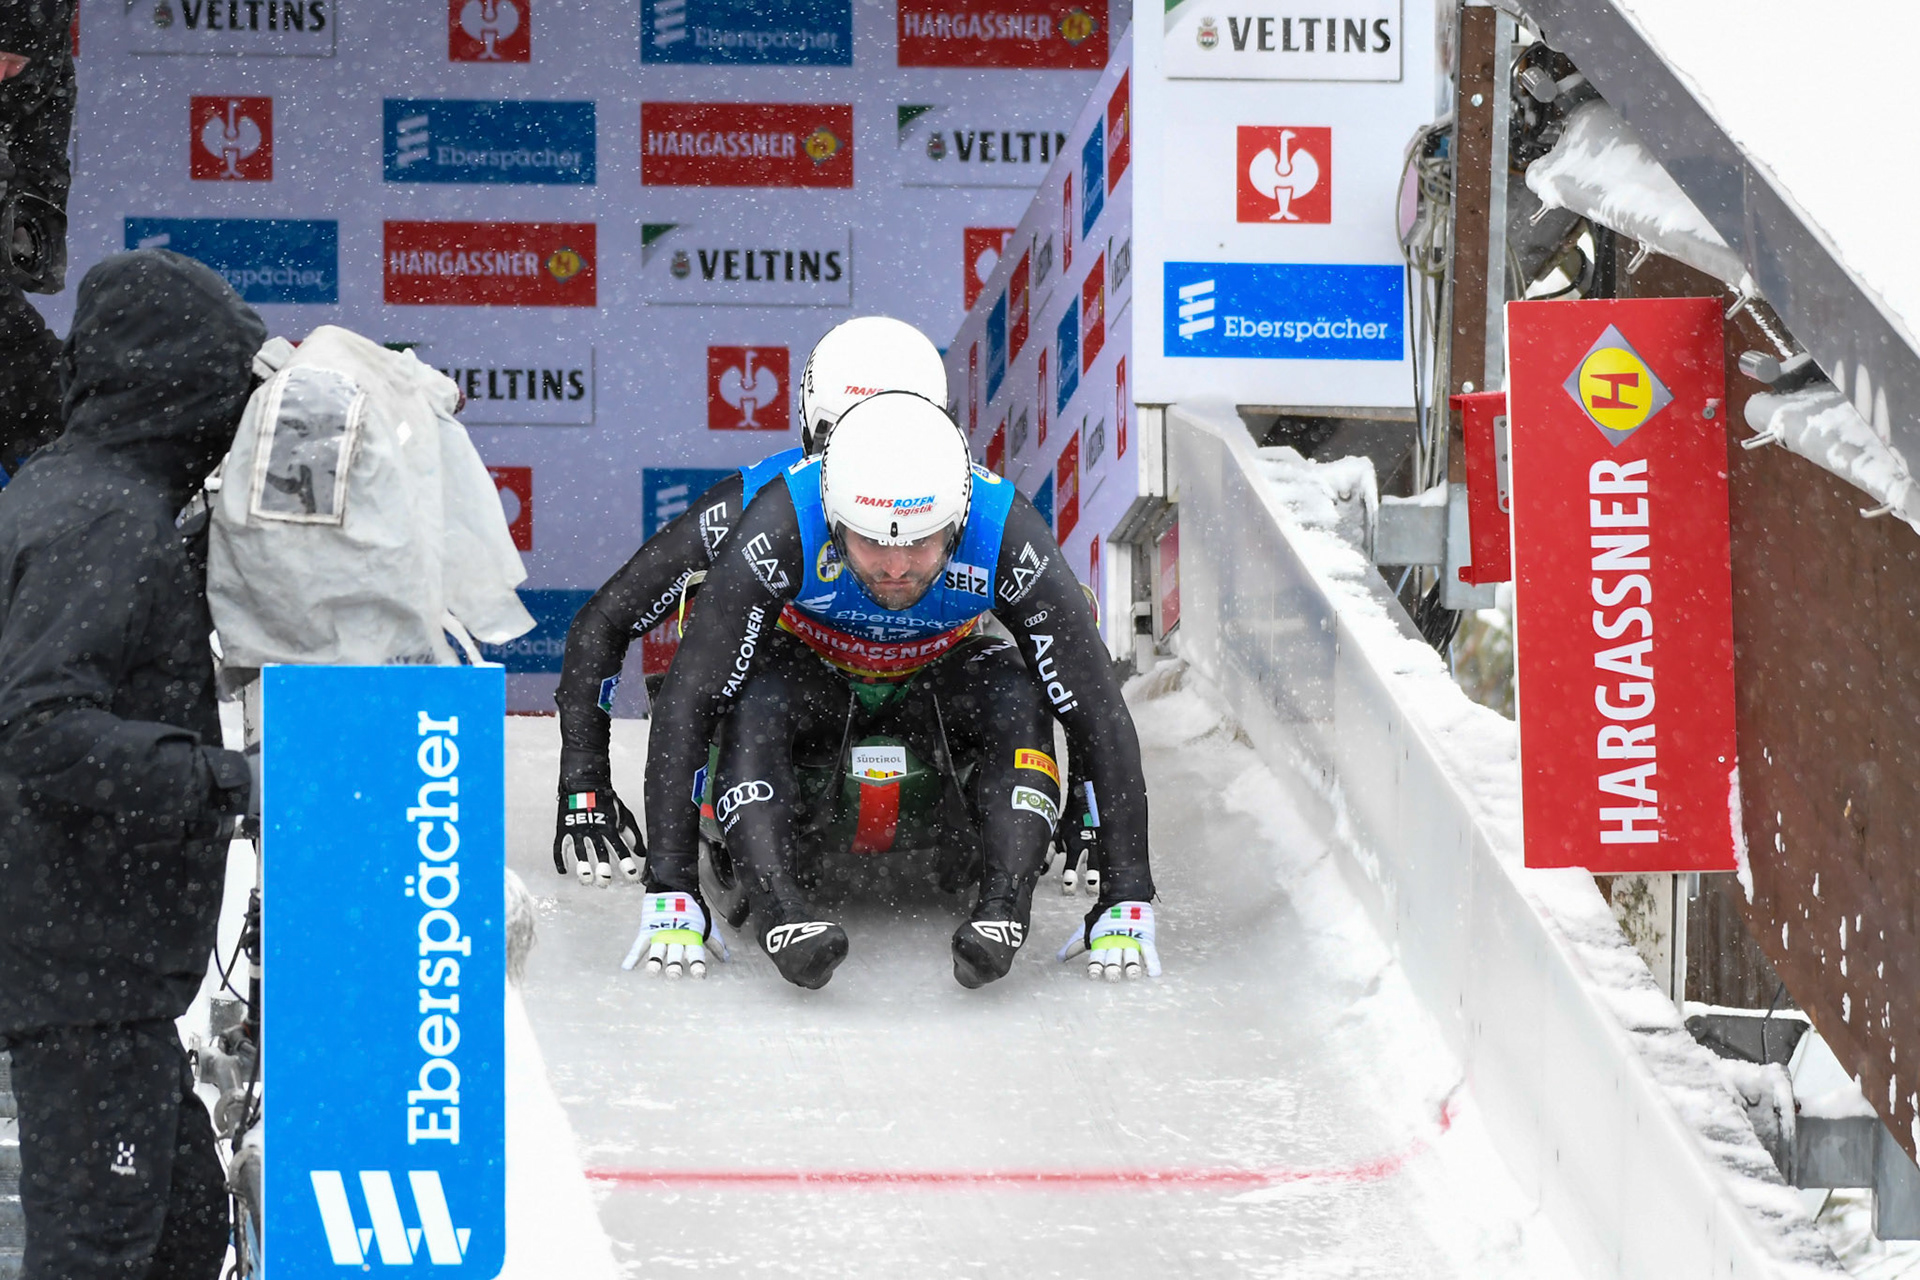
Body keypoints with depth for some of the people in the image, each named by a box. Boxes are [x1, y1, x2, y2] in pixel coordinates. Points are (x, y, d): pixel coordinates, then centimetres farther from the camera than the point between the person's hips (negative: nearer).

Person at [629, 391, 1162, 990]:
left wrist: (1128, 902, -33)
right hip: (811, 674, -1)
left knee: (1019, 703, -31)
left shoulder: (1007, 534, -32)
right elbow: (684, 706, -34)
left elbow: (1100, 715, -27)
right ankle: (780, 911, -46)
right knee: (756, 704, -34)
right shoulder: (781, 526, -35)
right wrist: (669, 892, -40)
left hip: (939, 683, 1)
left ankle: (1004, 908, -41)